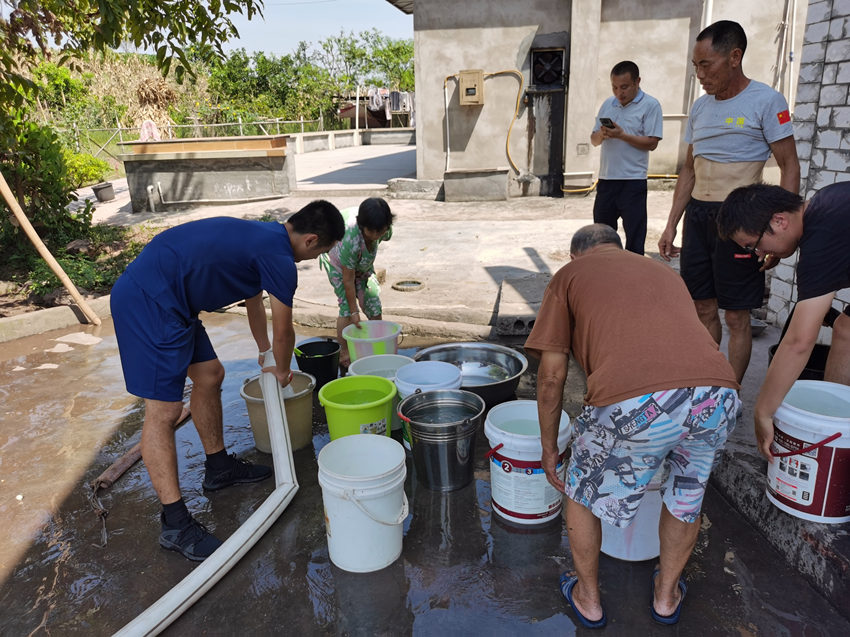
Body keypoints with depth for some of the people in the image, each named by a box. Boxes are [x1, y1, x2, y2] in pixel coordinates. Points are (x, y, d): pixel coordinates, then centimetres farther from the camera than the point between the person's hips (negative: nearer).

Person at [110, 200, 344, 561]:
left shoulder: (264, 235, 17)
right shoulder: (280, 260, -13)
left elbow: (254, 301, 33)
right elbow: (283, 332, -1)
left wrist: (264, 351, 45)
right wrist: (282, 372, 19)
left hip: (160, 298, 11)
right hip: (149, 301, -11)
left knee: (210, 376, 17)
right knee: (163, 410, -8)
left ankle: (219, 468, 33)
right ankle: (175, 525, 0)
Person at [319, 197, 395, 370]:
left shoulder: (385, 230, -29)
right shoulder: (350, 239, -43)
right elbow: (348, 280, -34)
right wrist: (354, 312, -28)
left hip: (362, 262, 5)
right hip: (337, 261, -5)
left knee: (373, 301, -3)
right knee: (346, 305, -15)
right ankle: (343, 353, -5)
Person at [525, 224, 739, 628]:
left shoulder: (570, 274, 21)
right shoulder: (664, 271, 34)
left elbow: (551, 376, 14)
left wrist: (549, 449, 27)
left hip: (634, 402, -4)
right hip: (718, 393, 5)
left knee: (582, 489, 25)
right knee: (686, 494, 33)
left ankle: (588, 599, 43)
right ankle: (667, 594, 52)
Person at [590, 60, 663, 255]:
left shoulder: (650, 105, -3)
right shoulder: (607, 104, 13)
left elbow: (652, 143, -11)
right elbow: (594, 140, 14)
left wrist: (622, 135, -18)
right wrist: (601, 134, -8)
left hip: (633, 180, -5)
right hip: (606, 178, 6)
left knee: (635, 235, 0)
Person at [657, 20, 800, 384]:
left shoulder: (765, 101, -5)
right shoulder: (700, 107, 12)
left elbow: (789, 166, -7)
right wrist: (671, 226, 13)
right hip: (697, 215, 6)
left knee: (736, 315, 0)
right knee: (703, 308, 10)